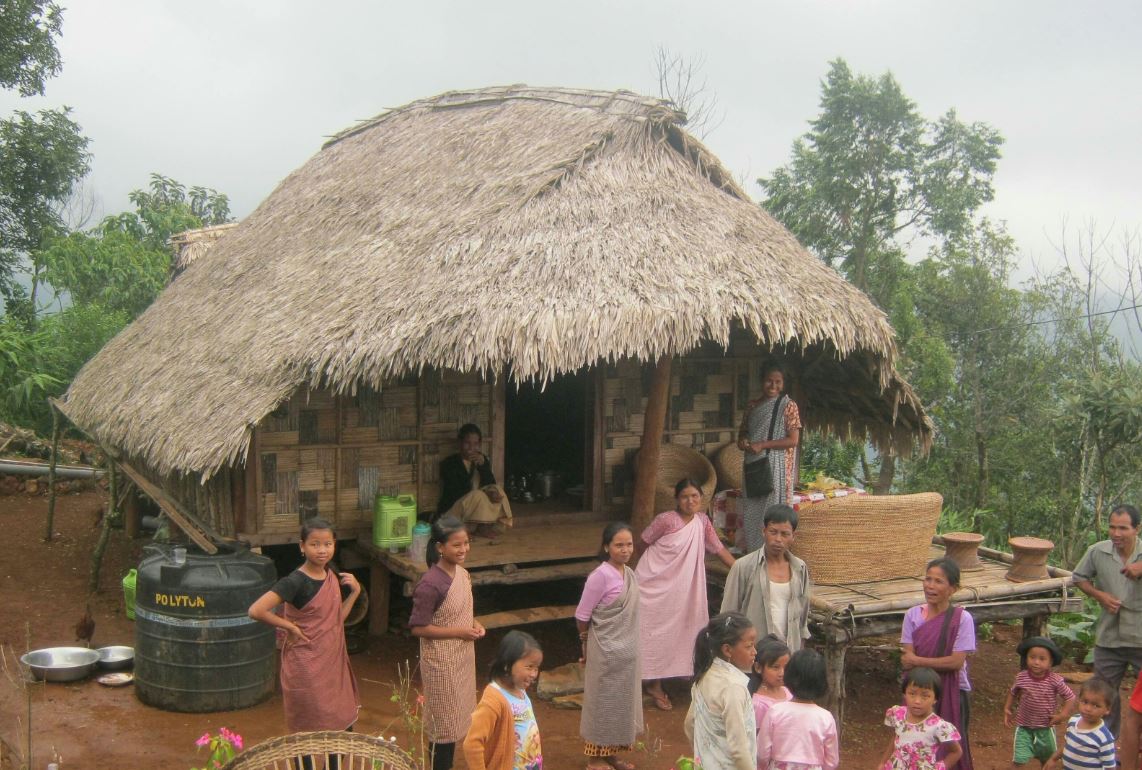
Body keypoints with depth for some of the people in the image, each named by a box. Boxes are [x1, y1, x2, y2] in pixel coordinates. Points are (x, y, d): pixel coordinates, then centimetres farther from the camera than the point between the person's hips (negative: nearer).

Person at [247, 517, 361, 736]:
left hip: (333, 663, 7)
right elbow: (255, 611, -29)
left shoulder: (332, 575, 3)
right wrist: (290, 627, -19)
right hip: (307, 667, -7)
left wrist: (355, 591, -1)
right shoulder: (295, 582, -19)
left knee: (344, 727, 16)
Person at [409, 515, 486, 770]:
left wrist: (473, 624, -4)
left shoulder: (462, 574, 1)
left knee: (456, 718, 19)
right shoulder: (430, 584, -23)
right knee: (443, 721, 5)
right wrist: (459, 632, -21)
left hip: (462, 658, 8)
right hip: (441, 662, -8)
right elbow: (418, 628, -21)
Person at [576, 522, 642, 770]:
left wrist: (629, 645, 13)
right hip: (605, 653, -7)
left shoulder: (630, 574, 3)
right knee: (602, 702, 6)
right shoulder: (601, 575, -19)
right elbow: (582, 616, -13)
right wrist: (587, 646, -2)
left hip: (627, 651, 7)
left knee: (622, 701, 15)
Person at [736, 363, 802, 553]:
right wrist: (742, 442, -5)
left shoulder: (788, 406, -5)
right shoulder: (752, 406, 10)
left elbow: (793, 440, -11)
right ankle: (753, 553, 17)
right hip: (754, 465, 5)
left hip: (776, 467, -5)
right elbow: (742, 432, 19)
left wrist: (763, 445, -17)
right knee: (752, 511, 7)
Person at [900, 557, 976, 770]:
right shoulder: (913, 615, -3)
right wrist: (941, 663, -21)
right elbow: (906, 661, -7)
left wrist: (918, 660, -14)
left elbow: (957, 662, -15)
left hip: (951, 693, -2)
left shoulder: (962, 618, -11)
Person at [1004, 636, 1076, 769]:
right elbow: (1013, 692, 8)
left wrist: (1062, 715, -15)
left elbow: (1070, 697, -7)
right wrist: (1007, 708, 1)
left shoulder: (1055, 681, -17)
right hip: (1024, 727, 0)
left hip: (1045, 728, 0)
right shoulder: (1021, 677, -11)